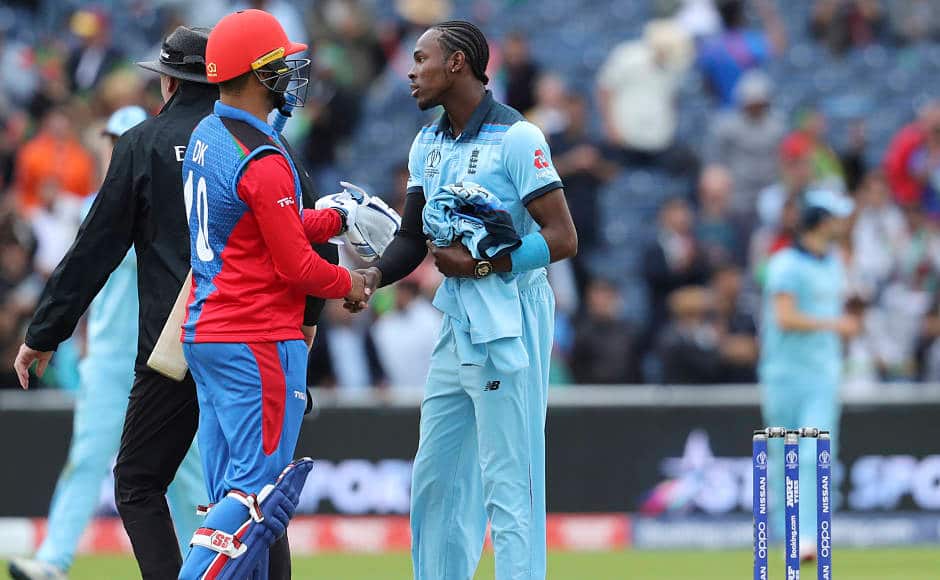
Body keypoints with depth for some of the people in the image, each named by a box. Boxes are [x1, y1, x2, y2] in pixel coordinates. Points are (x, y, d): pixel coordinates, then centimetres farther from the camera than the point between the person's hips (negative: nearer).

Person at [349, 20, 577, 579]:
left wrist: (480, 265, -19)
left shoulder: (516, 138, -12)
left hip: (508, 328, -9)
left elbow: (563, 239, -15)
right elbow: (413, 238, 14)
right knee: (434, 479, 12)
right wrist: (375, 275, -5)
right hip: (457, 324, 9)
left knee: (510, 483, -8)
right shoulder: (428, 145, 14)